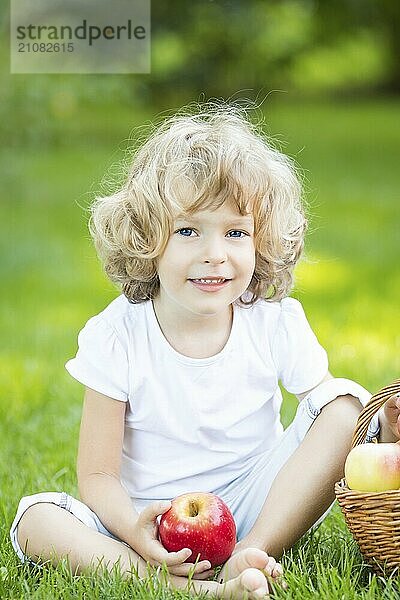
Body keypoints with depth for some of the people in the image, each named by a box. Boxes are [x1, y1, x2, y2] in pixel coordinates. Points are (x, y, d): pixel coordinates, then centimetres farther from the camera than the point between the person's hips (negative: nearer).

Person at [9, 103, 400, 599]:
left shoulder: (276, 323, -6)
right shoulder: (117, 336, -11)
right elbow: (97, 473, -10)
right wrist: (133, 530, -32)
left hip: (259, 512, 1)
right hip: (150, 521, -1)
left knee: (346, 401, -16)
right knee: (35, 519, -25)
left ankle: (246, 559, -26)